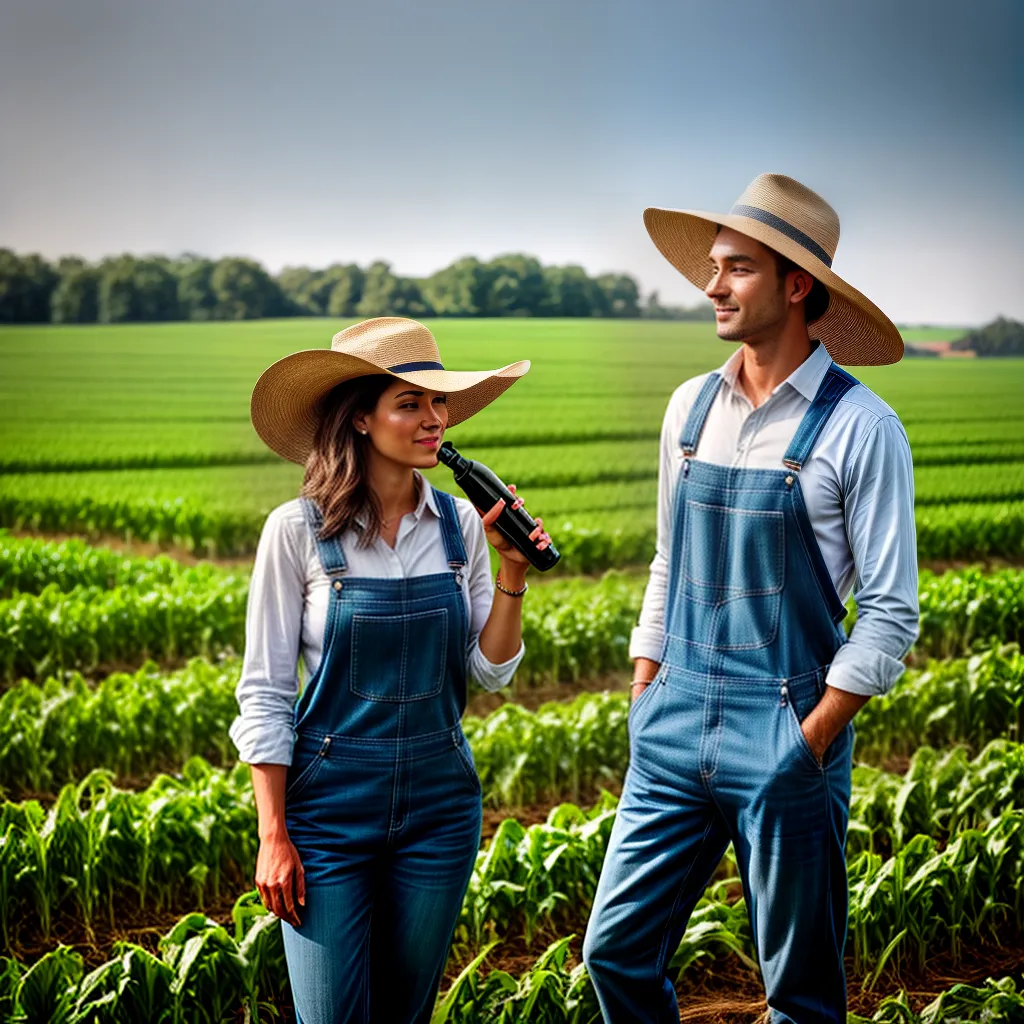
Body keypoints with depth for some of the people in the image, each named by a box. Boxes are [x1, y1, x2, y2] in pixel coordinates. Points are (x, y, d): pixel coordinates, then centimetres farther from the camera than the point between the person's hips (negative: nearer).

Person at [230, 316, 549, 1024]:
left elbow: (493, 670, 7)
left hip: (441, 804, 4)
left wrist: (512, 573, -7)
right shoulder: (299, 530, -9)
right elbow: (264, 694, -6)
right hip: (331, 800, -4)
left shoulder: (460, 525, 2)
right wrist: (274, 837, -9)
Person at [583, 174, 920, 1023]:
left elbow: (891, 612, -9)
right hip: (674, 735, 5)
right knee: (616, 952, 5)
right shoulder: (690, 408, 8)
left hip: (788, 738, -5)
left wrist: (809, 742, -13)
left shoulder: (859, 427, -9)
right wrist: (642, 703, 10)